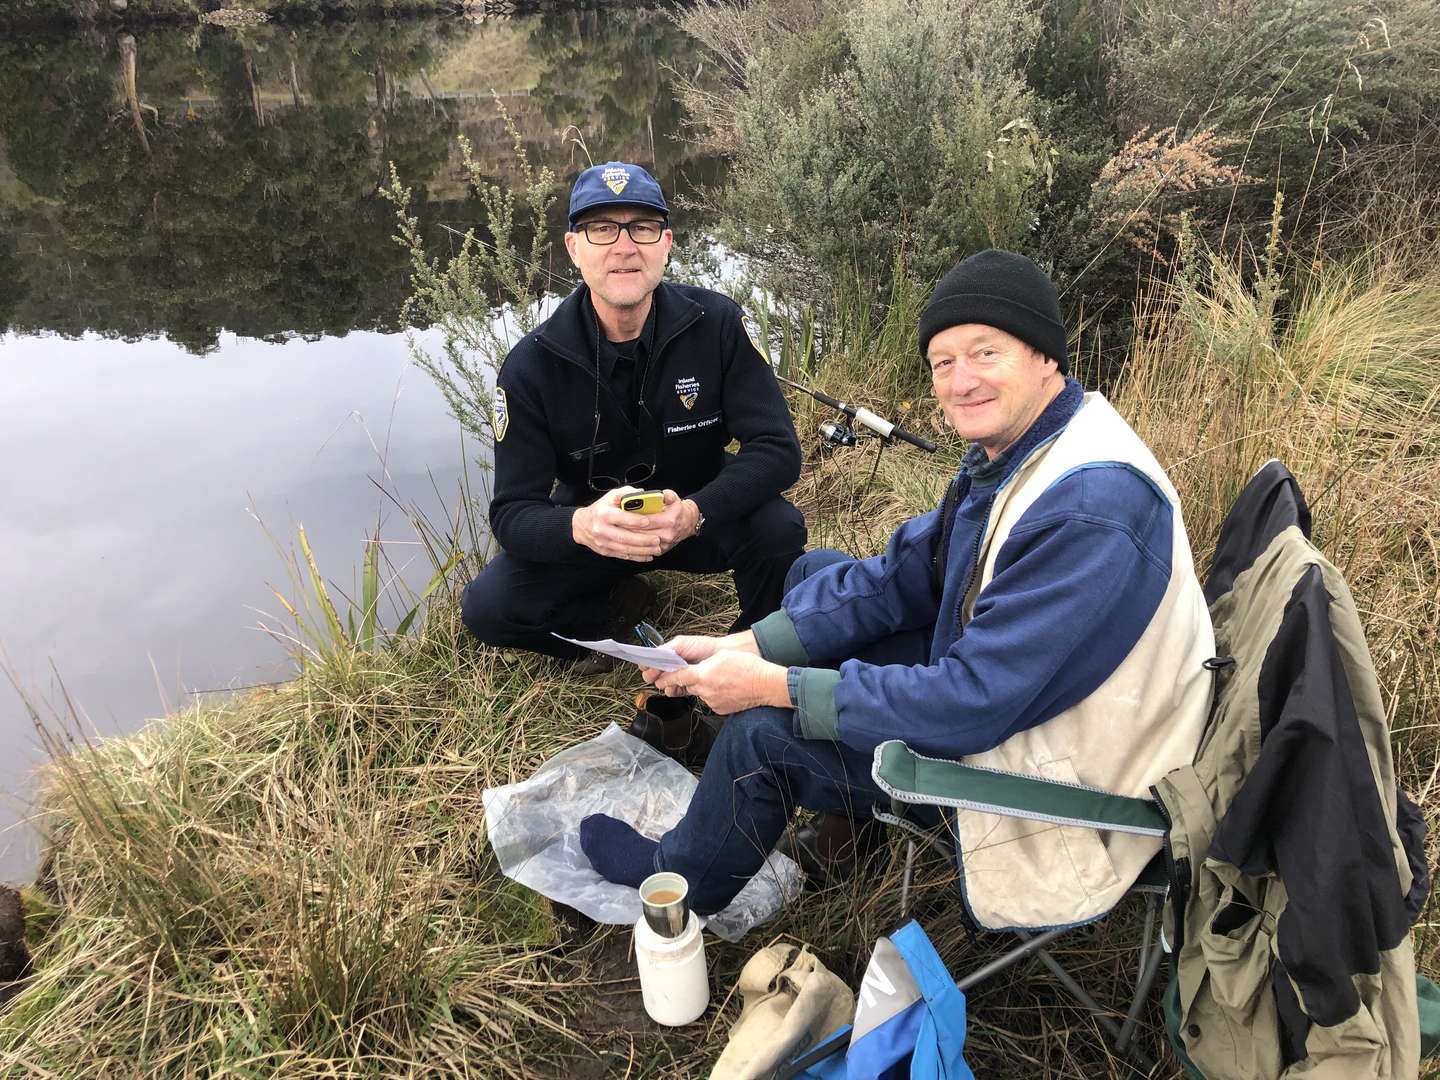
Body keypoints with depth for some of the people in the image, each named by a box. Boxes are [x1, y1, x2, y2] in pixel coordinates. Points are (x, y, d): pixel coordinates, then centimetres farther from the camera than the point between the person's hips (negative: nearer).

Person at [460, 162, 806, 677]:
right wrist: (580, 526, -44)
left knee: (779, 529, -30)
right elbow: (512, 511, -20)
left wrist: (695, 512, -40)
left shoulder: (716, 323, -17)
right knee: (487, 608, -21)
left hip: (702, 514, 0)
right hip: (594, 529, 0)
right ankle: (617, 606, 8)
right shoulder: (532, 364, -18)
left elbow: (777, 449, -21)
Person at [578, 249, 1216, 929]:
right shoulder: (1010, 443, -3)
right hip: (1004, 684, 9)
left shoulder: (1091, 510, -33)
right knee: (816, 571, 10)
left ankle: (680, 883, 20)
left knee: (762, 730, -12)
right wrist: (746, 645, -10)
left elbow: (973, 701, -32)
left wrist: (773, 685, -24)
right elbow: (901, 578, 0)